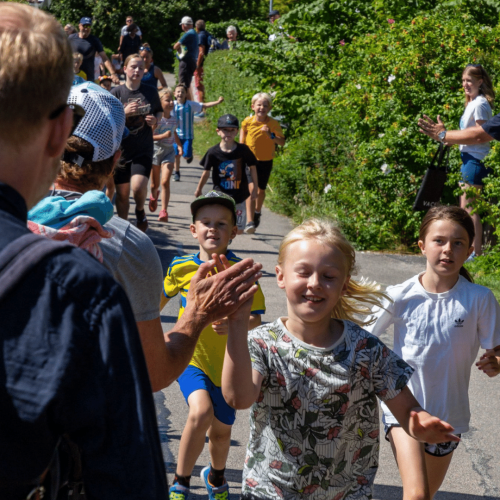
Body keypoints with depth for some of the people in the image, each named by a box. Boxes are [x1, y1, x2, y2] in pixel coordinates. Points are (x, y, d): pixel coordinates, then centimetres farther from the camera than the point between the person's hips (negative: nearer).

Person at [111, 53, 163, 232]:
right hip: (121, 149, 0)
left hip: (143, 150, 0)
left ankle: (140, 211, 13)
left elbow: (159, 111, 18)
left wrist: (155, 120, -4)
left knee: (138, 186, -20)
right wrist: (124, 113, -18)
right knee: (122, 193, 7)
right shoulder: (116, 93, -2)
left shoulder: (151, 92, 3)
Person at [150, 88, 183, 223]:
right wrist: (163, 136, -25)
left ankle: (164, 211, -15)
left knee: (165, 181, -14)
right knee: (155, 184, 10)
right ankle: (154, 196, 47)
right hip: (156, 149, -2)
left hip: (169, 151, 3)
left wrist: (179, 145, 15)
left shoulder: (174, 119, 6)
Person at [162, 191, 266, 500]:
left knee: (221, 430, 14)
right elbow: (162, 296, 15)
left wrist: (235, 324, -29)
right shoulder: (181, 268, -5)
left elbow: (256, 318, -9)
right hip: (190, 355, -1)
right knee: (201, 412, -26)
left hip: (227, 361, 1)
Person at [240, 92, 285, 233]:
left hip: (266, 161, 1)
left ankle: (257, 212, 46)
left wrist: (271, 136, -31)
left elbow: (282, 142, -15)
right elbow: (242, 136, 9)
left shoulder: (273, 124, -11)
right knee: (251, 188, -15)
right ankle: (250, 222, -20)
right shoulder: (247, 122, -8)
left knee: (261, 189, 15)